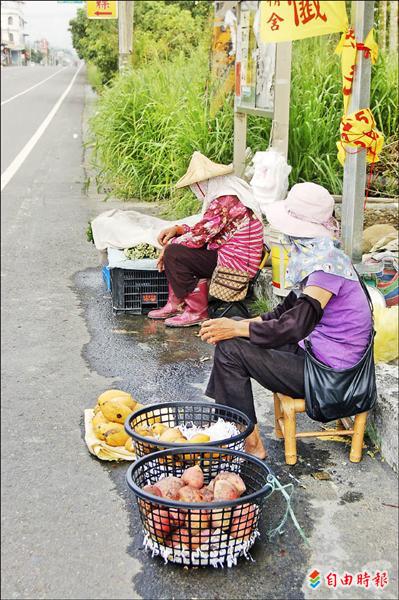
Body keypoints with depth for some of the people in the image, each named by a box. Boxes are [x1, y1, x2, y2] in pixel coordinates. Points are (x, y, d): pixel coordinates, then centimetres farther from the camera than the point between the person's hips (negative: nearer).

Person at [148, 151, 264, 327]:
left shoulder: (225, 202, -21)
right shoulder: (227, 195, 13)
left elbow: (198, 236, -19)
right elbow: (203, 230, 17)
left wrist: (168, 246, -3)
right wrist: (177, 229, 3)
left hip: (236, 263, -11)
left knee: (174, 253, -15)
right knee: (177, 246, 14)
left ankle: (197, 312, -7)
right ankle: (176, 304, 13)